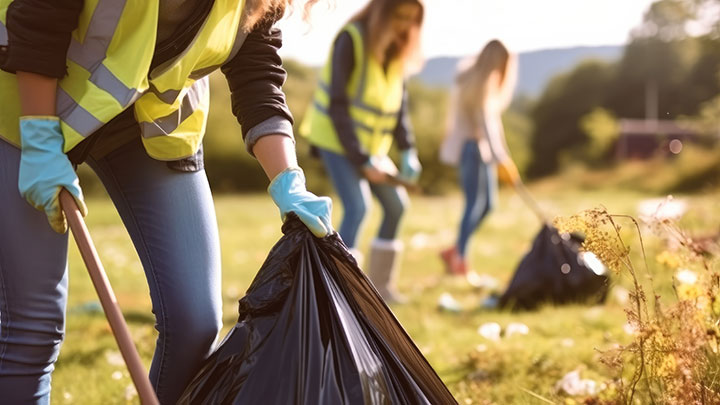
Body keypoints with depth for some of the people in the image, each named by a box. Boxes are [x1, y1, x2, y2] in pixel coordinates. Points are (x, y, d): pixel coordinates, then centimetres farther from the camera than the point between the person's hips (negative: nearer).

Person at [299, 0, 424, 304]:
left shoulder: (397, 50, 4)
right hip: (337, 140, -8)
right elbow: (337, 105, -21)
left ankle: (380, 283, 18)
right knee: (357, 207, -20)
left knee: (396, 205, 6)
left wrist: (407, 151, -6)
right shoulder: (351, 40, -18)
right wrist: (361, 160, -22)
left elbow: (399, 105, 8)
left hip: (371, 143, 8)